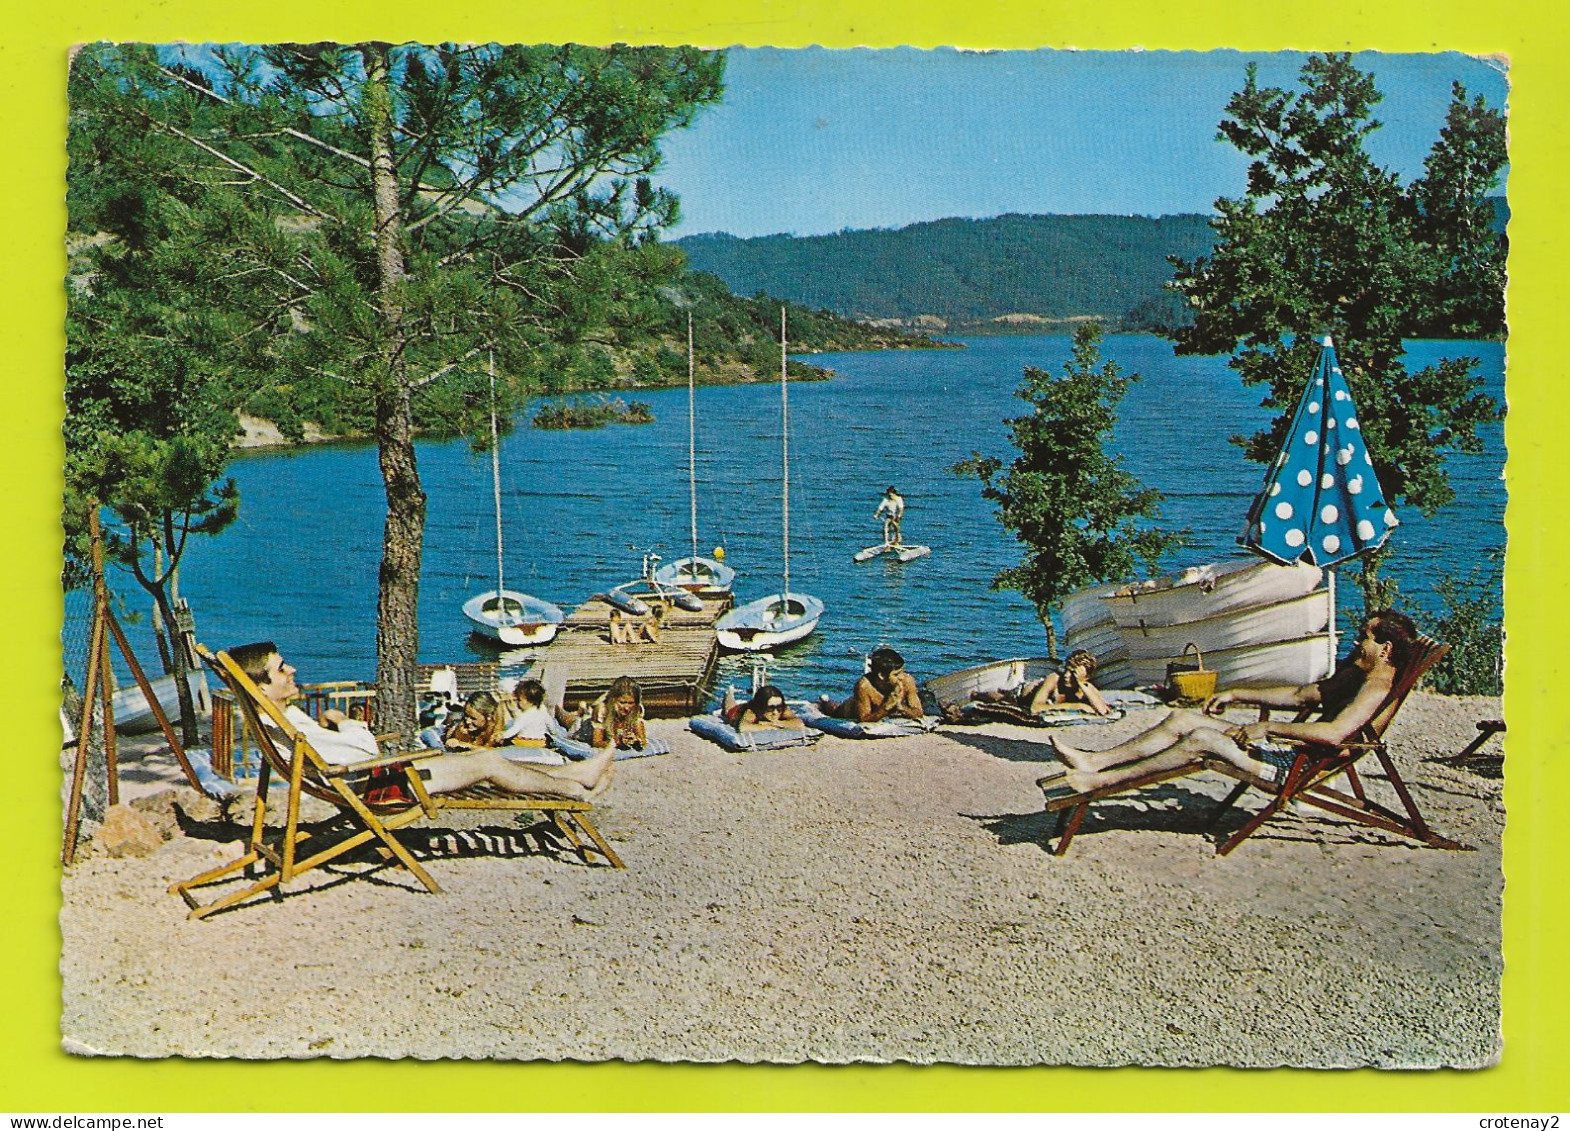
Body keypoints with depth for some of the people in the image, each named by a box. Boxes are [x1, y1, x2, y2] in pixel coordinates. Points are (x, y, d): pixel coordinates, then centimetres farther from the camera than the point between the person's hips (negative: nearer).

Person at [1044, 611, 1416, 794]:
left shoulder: (1376, 687, -13)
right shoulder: (1354, 675, 20)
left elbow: (1334, 732, -30)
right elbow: (1299, 695, 28)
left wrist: (1269, 727, -24)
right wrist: (1237, 695, 21)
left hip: (1298, 762, -10)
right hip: (1285, 746, 10)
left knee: (1203, 739, -25)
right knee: (1181, 720, -1)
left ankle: (1100, 781, -25)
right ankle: (1093, 761, -10)